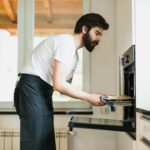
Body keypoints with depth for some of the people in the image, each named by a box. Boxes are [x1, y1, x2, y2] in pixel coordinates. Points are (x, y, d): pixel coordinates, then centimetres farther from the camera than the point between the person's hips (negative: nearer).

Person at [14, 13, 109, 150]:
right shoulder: (67, 42, -13)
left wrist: (92, 97, 5)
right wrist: (89, 97, -12)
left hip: (42, 93, 10)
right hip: (32, 91, -10)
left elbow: (64, 85, 14)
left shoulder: (74, 54, 19)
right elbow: (59, 84, -21)